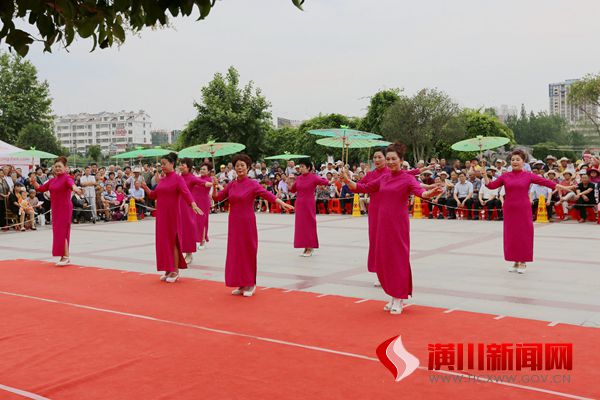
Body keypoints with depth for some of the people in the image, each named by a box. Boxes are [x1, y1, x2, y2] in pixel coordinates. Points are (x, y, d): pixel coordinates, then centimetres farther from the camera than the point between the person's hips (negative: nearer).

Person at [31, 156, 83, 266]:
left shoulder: (67, 178, -10)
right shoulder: (52, 180, 13)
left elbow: (71, 184, -32)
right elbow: (40, 188, 17)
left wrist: (75, 188, -55)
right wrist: (34, 182, -2)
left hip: (65, 208, -8)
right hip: (55, 209, 8)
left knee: (62, 231, -10)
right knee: (58, 231, 9)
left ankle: (66, 257, -6)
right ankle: (65, 257, 16)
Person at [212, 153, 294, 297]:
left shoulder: (252, 184, -7)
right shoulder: (231, 184, 7)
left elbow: (267, 194, -19)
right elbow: (217, 198, 10)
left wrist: (282, 203, -33)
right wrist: (214, 186, -9)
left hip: (247, 222, -4)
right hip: (234, 223, 5)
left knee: (248, 252, 1)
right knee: (235, 252, 6)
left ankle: (251, 284, 11)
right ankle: (241, 284, 15)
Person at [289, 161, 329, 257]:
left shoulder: (314, 177, -9)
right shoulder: (299, 178, 7)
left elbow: (326, 182, -8)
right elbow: (293, 190, 13)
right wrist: (289, 184, -1)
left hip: (309, 204, -6)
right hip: (299, 204, 6)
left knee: (309, 225, 0)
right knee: (300, 225, 7)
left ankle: (310, 248, 8)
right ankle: (305, 247, 17)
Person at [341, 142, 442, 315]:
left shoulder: (408, 178, -6)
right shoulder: (383, 178, 10)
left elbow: (420, 191, -23)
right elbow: (364, 188, 16)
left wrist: (430, 193, -45)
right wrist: (348, 181, 1)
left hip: (399, 224, -5)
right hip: (383, 223, 5)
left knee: (399, 259, 0)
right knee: (384, 259, 8)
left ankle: (399, 299, 11)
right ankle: (394, 296, 22)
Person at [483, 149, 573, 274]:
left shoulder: (528, 176, 0)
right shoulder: (505, 176, 4)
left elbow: (545, 181, -6)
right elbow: (491, 185, 4)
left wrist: (561, 187, -12)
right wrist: (485, 176, -10)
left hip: (524, 210, -2)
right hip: (509, 210, 2)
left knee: (524, 235, 2)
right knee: (511, 235, 5)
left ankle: (523, 263, 13)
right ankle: (515, 262, 18)